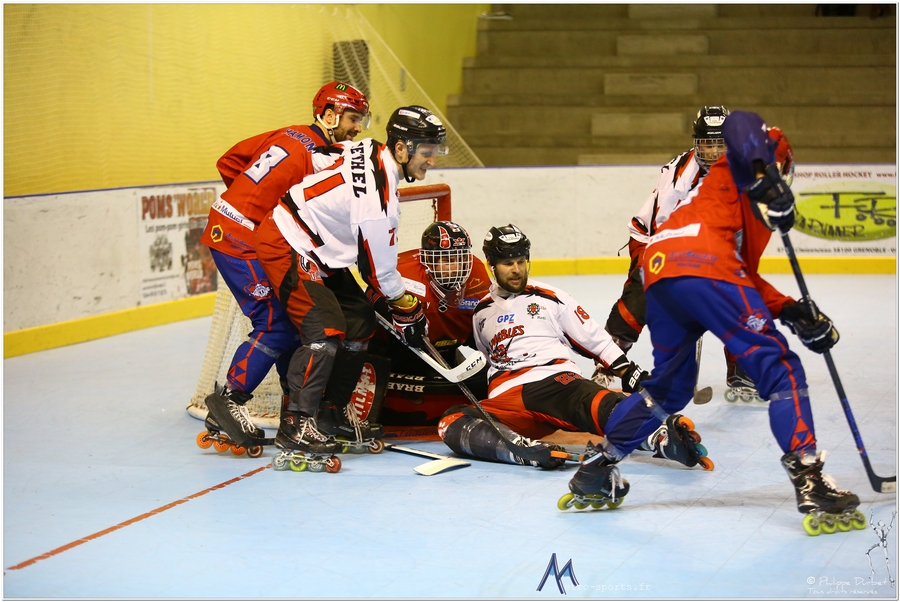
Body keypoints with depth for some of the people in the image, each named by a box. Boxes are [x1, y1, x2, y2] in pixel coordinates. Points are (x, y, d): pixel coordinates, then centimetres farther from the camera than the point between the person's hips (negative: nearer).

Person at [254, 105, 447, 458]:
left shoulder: (370, 151, -1)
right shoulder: (377, 194, -27)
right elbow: (377, 267, -20)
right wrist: (406, 309, -6)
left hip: (316, 248, 10)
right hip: (285, 247, -10)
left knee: (361, 322, 7)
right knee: (326, 329, -20)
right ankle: (296, 425, -14)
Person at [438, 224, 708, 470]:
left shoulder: (550, 298, 15)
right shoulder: (482, 312, 23)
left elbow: (594, 337, 14)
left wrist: (628, 371, 6)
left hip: (557, 379, -2)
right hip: (506, 397, 2)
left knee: (599, 405, -38)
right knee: (453, 422, -31)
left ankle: (662, 437, -63)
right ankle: (525, 449, -55)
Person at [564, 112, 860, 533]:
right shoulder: (740, 171, 18)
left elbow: (744, 277, 33)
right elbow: (740, 123, -5)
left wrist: (792, 311, 23)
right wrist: (765, 178, -16)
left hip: (659, 276, 9)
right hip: (702, 269, -9)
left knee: (670, 387, 26)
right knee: (780, 369, -5)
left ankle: (597, 470, 26)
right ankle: (809, 480, -15)